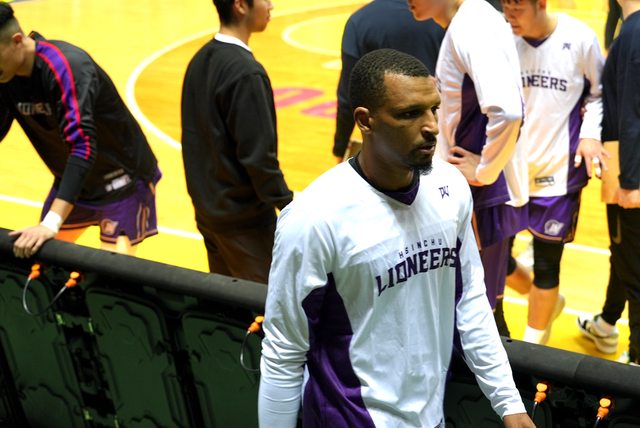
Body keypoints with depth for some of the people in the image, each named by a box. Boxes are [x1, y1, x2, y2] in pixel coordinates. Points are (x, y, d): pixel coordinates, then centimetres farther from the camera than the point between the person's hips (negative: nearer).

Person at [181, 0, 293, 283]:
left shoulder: (200, 60, 5)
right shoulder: (246, 73, -21)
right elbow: (259, 156, -22)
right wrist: (289, 206, -13)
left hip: (207, 209, 9)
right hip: (245, 218, -8)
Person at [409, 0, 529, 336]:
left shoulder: (472, 29, -22)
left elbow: (507, 112, -35)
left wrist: (485, 170, -21)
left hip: (485, 195, -10)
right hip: (474, 194, 10)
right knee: (483, 302, 22)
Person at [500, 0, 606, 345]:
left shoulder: (579, 39, -11)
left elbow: (599, 93, 2)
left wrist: (590, 134, -13)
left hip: (558, 170, -3)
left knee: (546, 262, 4)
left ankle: (532, 344, 26)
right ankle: (546, 303, 39)